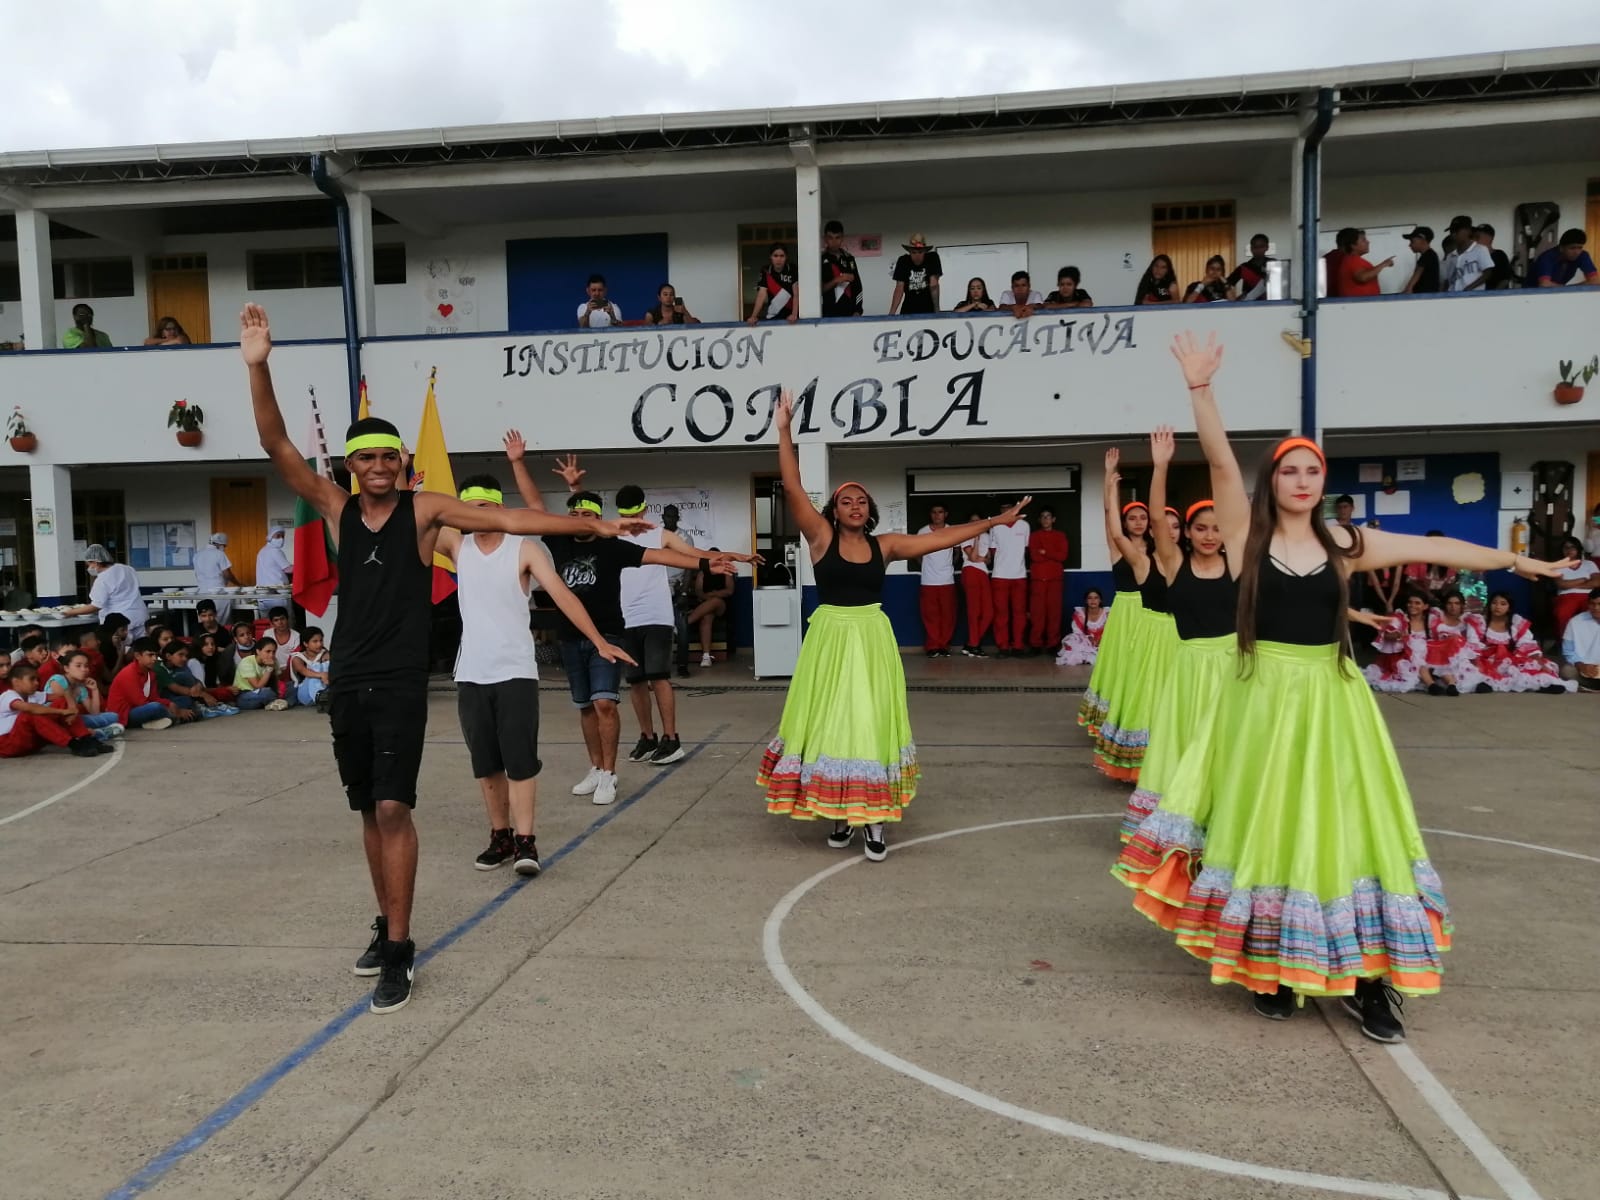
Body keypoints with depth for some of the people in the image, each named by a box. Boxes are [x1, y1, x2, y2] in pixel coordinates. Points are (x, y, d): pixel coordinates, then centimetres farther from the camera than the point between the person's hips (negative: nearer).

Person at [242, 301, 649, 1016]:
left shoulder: (425, 509, -2)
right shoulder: (336, 508, 5)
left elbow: (508, 520, -8)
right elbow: (277, 448, -4)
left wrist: (591, 526, -14)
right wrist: (257, 366, -16)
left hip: (401, 684, -4)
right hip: (347, 683, 4)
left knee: (394, 809, -11)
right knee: (369, 812, 13)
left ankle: (400, 951, -3)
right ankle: (387, 928, 28)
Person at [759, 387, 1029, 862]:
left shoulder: (884, 544, 5)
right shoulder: (820, 537, 0)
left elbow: (941, 538, 8)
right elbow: (793, 489, -9)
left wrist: (993, 522, 8)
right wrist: (784, 431, -16)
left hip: (872, 640, 1)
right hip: (830, 639, -1)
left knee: (872, 722, 2)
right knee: (829, 722, 3)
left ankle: (874, 818, 8)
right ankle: (840, 814, 16)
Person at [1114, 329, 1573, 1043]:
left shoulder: (1345, 545, 7)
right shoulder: (1247, 535, -2)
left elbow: (1437, 548, 15)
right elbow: (1220, 461, -15)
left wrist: (1513, 562, 22)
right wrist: (1199, 388, -26)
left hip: (1331, 700, 3)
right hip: (1264, 698, -3)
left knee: (1349, 830, 4)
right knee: (1266, 828, 6)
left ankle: (1365, 981, 14)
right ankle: (1269, 969, 19)